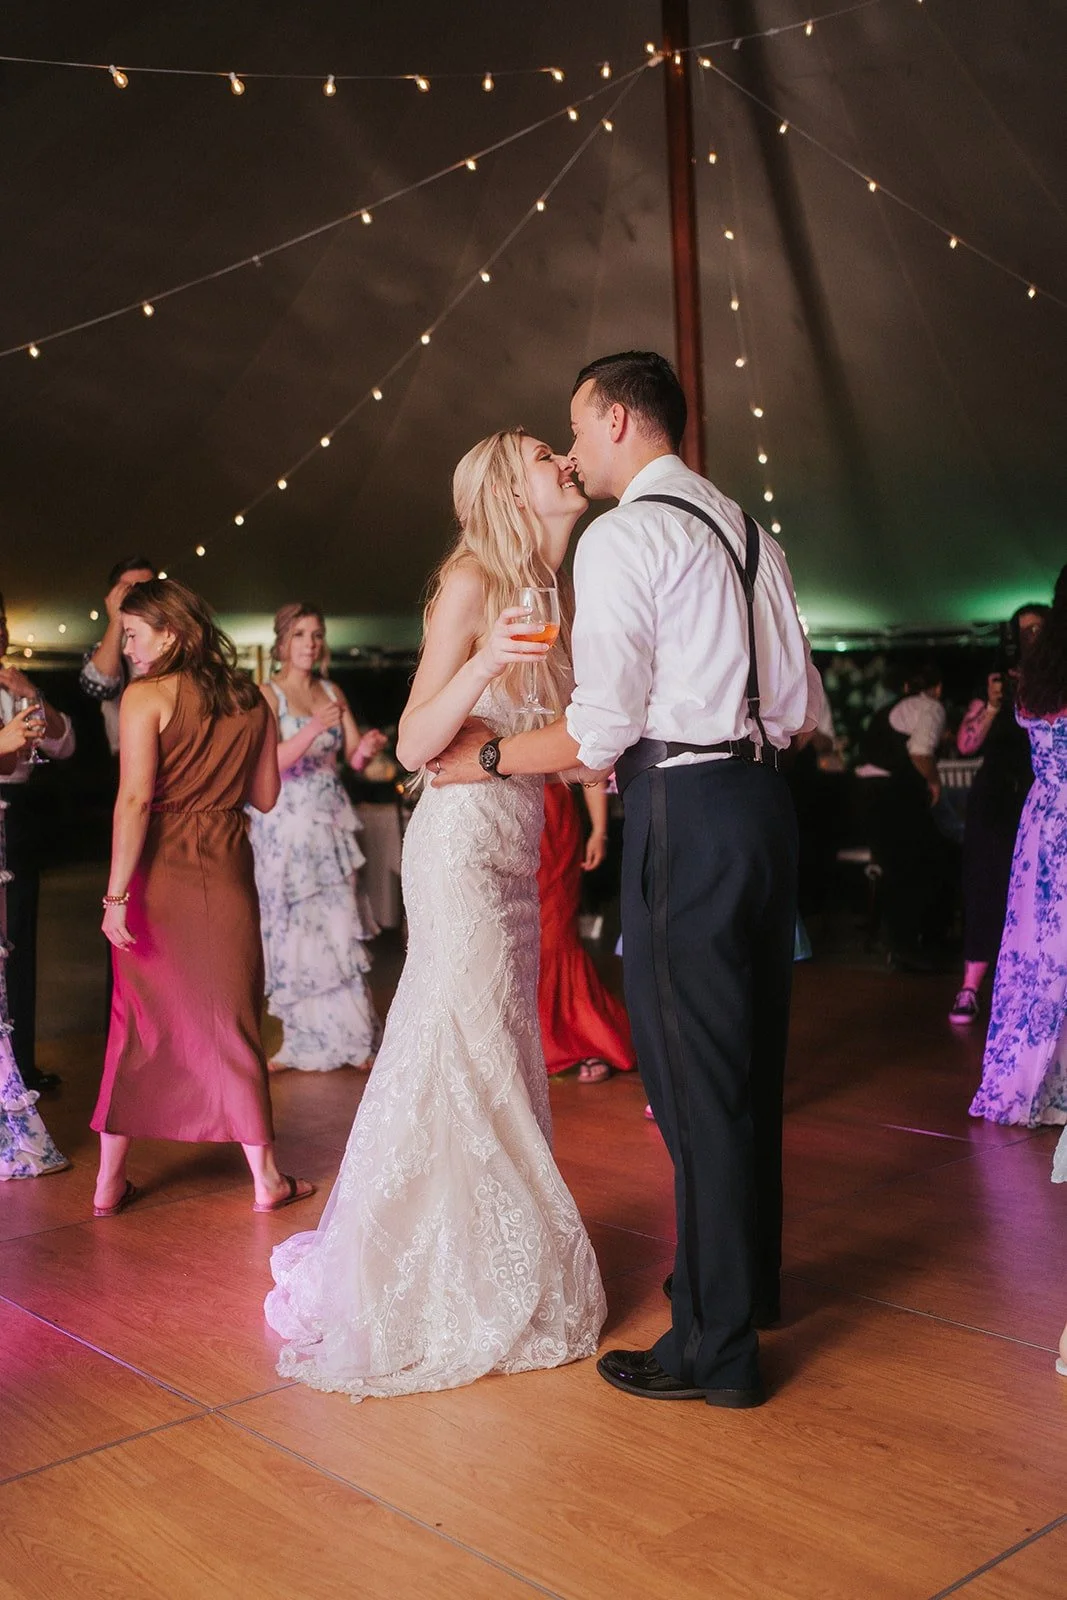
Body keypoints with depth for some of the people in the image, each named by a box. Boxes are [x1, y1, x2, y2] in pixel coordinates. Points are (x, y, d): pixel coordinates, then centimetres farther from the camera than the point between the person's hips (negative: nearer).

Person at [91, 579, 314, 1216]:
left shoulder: (146, 696, -8)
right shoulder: (253, 698, 5)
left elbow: (135, 799, -16)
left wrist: (116, 895, -16)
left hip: (160, 873, -2)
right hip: (227, 870, 3)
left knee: (140, 1021, 9)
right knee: (234, 1020, 11)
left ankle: (110, 1181, 17)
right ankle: (266, 1177, 15)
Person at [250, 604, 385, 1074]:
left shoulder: (333, 693, 12)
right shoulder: (267, 695, -2)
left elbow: (355, 759, 7)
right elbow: (270, 762, -15)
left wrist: (369, 745, -16)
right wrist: (314, 729, -30)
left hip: (332, 821, 4)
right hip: (287, 825, -3)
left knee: (338, 926, 0)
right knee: (297, 930, 0)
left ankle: (348, 1037, 8)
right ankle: (306, 1043, 9)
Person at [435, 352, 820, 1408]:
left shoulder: (622, 537, -9)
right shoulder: (747, 531, 16)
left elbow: (601, 729, -15)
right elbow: (799, 706, 15)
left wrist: (487, 757, -1)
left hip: (682, 815, -9)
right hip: (762, 799, 9)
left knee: (692, 1078, -1)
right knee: (749, 1060, 19)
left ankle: (716, 1345, 10)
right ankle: (749, 1275, 36)